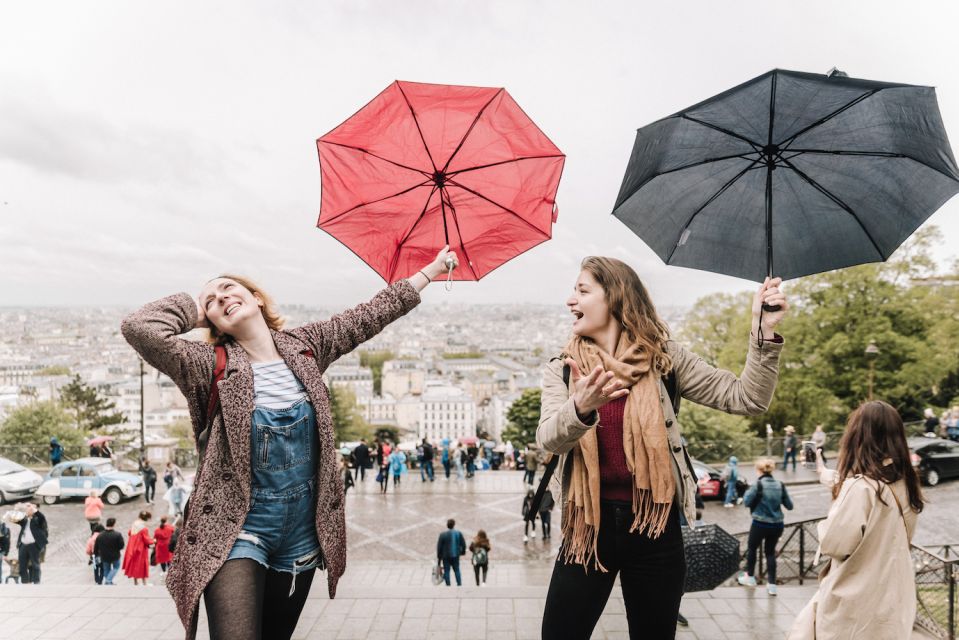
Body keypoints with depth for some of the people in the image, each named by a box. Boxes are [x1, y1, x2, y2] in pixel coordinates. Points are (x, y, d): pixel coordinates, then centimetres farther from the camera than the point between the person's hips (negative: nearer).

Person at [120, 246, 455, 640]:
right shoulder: (211, 366, -10)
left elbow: (372, 314, 7)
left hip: (302, 530, 4)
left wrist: (433, 268, 12)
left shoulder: (304, 346, 2)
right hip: (237, 527, -4)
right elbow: (139, 327, -24)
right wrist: (195, 309, -6)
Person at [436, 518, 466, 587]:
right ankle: (459, 584, 8)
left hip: (446, 556, -2)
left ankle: (448, 585, 1)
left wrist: (439, 556, 4)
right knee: (457, 570, 13)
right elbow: (463, 544, 3)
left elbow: (439, 546, -5)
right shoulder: (458, 533, -1)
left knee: (446, 571, 4)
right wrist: (462, 552, 20)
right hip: (455, 555, 2)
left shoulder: (443, 534, -7)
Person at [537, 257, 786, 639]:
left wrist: (763, 333, -18)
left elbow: (746, 399, -4)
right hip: (589, 525, 1)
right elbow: (548, 438, -16)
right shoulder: (561, 370, 2)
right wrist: (581, 407, -37)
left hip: (654, 524, 0)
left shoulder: (663, 358, 0)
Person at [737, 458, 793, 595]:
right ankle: (771, 584, 13)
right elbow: (789, 506, 6)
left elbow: (747, 502, -10)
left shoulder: (758, 484, -15)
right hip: (777, 525, 4)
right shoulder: (780, 485, 0)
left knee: (751, 548, 19)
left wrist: (748, 491, 7)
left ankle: (750, 577, 30)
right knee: (770, 552, 16)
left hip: (760, 524, -4)